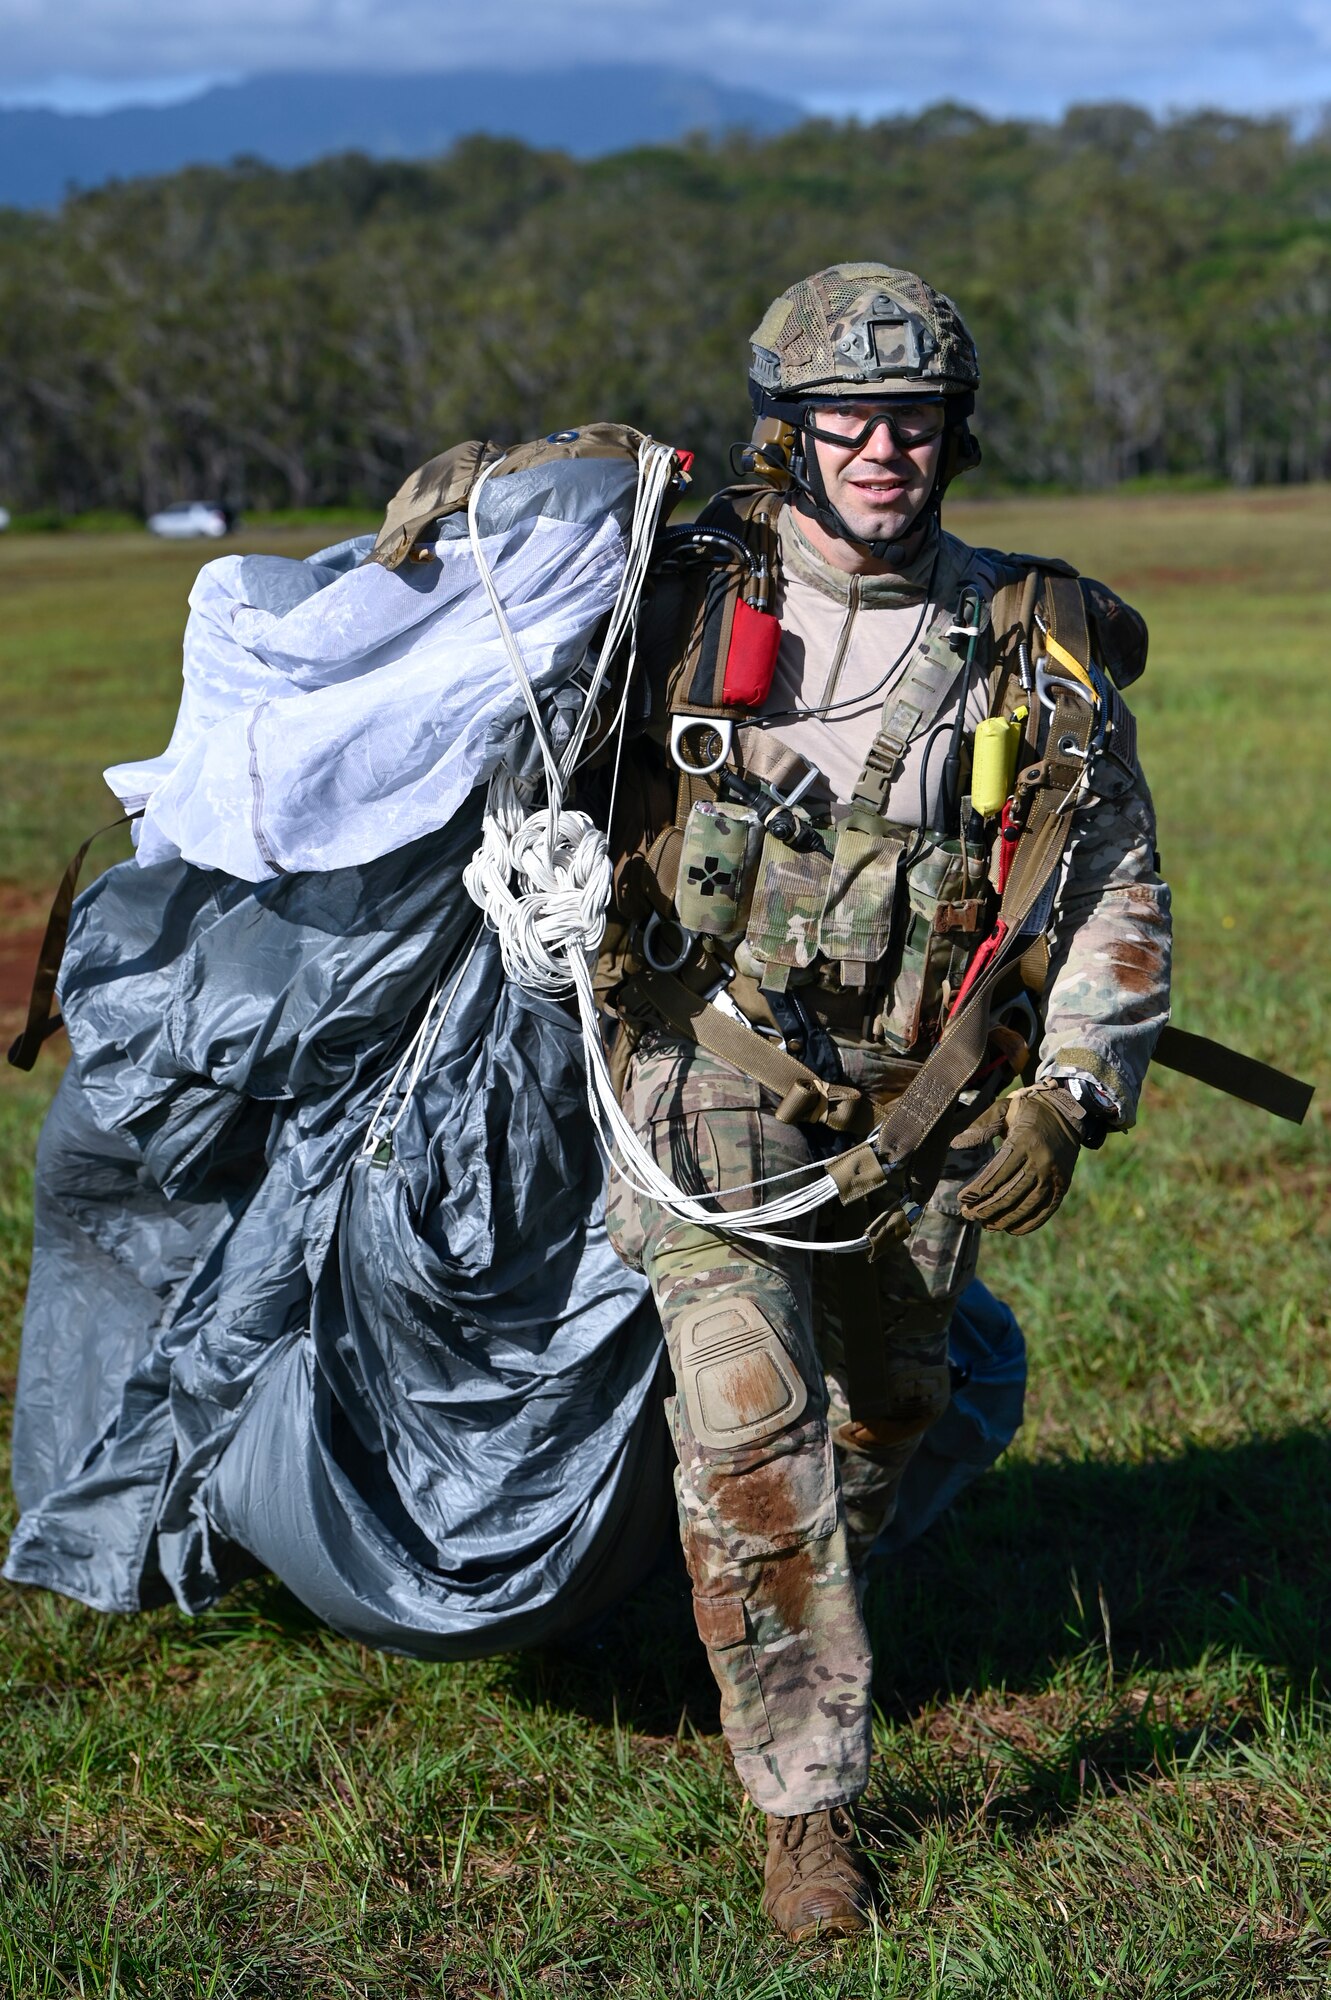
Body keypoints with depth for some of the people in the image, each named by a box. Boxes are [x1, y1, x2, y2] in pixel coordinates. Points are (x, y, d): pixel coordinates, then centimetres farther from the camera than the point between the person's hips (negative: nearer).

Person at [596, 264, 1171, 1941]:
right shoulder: (685, 606, -5)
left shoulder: (1035, 648, -3)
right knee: (749, 1424, -15)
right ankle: (807, 1791, -3)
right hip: (714, 1078, -2)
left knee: (885, 1410, 19)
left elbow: (1118, 890, 0)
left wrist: (1073, 1096, -10)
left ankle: (789, 1638, 50)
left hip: (922, 1108, 3)